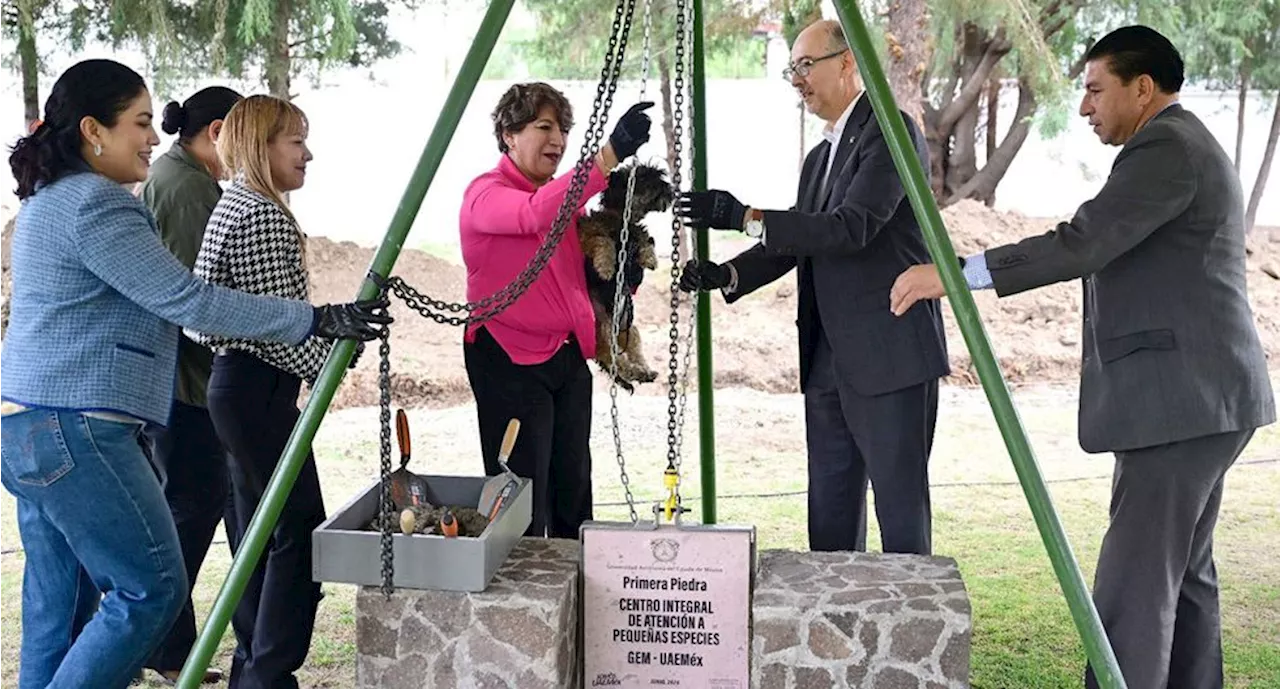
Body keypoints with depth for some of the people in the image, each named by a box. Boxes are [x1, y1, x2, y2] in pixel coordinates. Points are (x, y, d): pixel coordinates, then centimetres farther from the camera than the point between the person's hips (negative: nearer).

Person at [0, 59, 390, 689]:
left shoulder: (51, 199, 19)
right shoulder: (95, 205, -14)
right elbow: (187, 301, -18)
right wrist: (317, 321, -16)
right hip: (74, 431, -11)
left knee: (59, 603, 13)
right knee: (151, 588, -4)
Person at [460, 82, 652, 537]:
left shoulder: (564, 197, 15)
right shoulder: (486, 194, -10)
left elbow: (588, 274, 19)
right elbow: (536, 214, -33)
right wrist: (610, 154, -39)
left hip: (568, 358, 8)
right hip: (511, 361, -8)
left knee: (573, 491, 12)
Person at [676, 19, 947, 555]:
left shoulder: (890, 132, -10)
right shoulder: (819, 157, 19)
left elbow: (852, 228, -22)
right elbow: (796, 242, 17)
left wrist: (744, 218, -25)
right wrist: (729, 275, -1)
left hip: (890, 358, -9)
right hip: (829, 363, 9)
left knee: (901, 508, -1)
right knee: (829, 511, 13)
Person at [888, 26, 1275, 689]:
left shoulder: (1168, 148, -12)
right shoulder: (1188, 147, 21)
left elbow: (1082, 244, -23)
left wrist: (955, 273, -23)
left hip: (1181, 400, -11)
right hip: (1199, 399, 11)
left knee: (1135, 583, -10)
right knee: (1182, 573, 15)